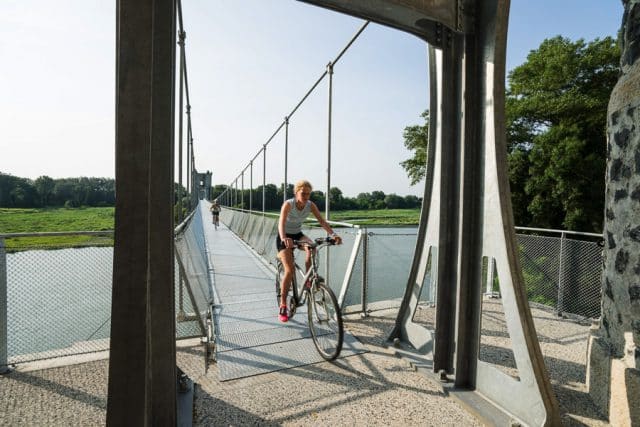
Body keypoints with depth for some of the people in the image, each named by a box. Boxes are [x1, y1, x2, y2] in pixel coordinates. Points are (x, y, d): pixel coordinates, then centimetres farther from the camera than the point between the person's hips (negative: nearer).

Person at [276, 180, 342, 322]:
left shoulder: (311, 205, -11)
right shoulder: (288, 204, -24)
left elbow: (322, 221, -21)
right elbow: (281, 223, -38)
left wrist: (333, 234, -39)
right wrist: (284, 238, -58)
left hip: (298, 235, 4)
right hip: (285, 238, -4)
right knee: (290, 270, -17)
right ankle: (283, 306, -2)